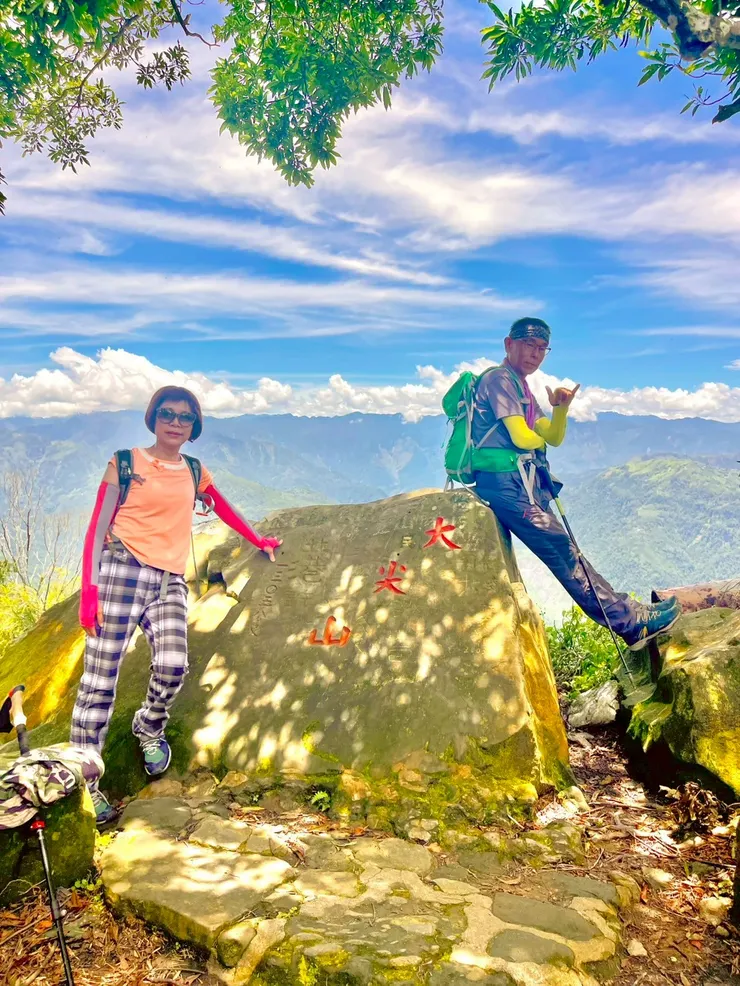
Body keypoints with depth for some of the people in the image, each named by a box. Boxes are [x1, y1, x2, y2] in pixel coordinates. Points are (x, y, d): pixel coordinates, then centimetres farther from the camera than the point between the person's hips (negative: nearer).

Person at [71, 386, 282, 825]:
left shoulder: (195, 472, 17)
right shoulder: (126, 463, 4)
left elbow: (225, 509, 31)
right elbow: (98, 527, 0)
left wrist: (259, 541, 37)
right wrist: (88, 589, -9)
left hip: (170, 582, 3)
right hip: (122, 570, -3)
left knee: (173, 666, -17)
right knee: (101, 678, -6)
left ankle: (149, 729, 16)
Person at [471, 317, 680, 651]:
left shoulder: (523, 390, 23)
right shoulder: (499, 379, -6)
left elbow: (554, 438, 17)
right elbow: (521, 437, -15)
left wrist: (561, 407, -1)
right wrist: (540, 437, 8)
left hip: (524, 486, 11)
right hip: (506, 483, -11)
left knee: (563, 553, 8)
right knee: (563, 552, -7)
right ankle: (631, 620, -4)